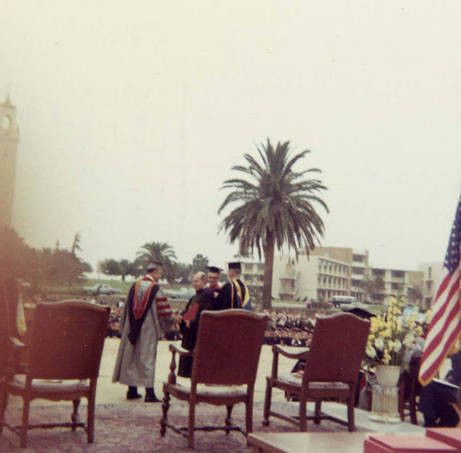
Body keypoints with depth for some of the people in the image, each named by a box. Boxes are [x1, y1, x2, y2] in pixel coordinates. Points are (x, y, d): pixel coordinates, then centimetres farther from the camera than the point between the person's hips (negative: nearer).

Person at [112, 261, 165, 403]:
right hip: (148, 329, -5)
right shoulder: (155, 288, -10)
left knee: (132, 357, 11)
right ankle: (149, 393, -4)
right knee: (147, 358, -3)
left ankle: (132, 390, 15)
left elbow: (128, 308, 10)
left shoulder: (135, 286, 5)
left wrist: (126, 328, 17)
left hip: (132, 328, 5)